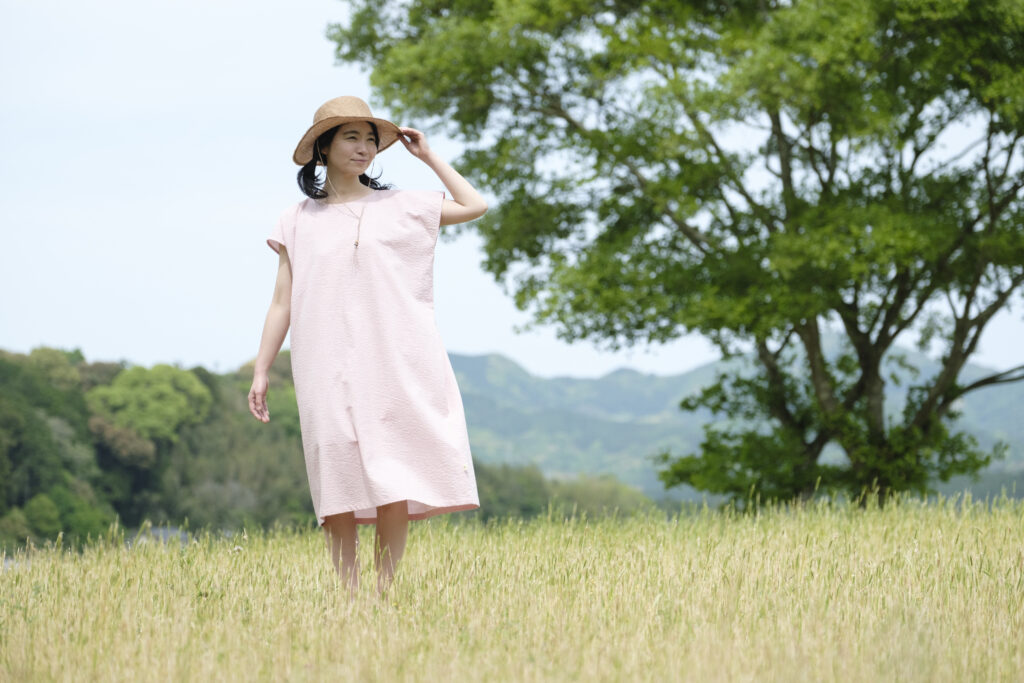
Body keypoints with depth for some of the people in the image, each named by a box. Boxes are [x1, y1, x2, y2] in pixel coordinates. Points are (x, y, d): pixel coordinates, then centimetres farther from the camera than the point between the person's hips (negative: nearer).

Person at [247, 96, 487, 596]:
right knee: (340, 483, -5)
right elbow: (281, 302, 10)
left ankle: (385, 593, 0)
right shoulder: (298, 221, 11)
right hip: (328, 370, 0)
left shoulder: (399, 206, 12)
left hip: (395, 365, 0)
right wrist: (261, 372, 5)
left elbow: (475, 206, 16)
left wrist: (429, 158, 17)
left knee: (395, 483, -6)